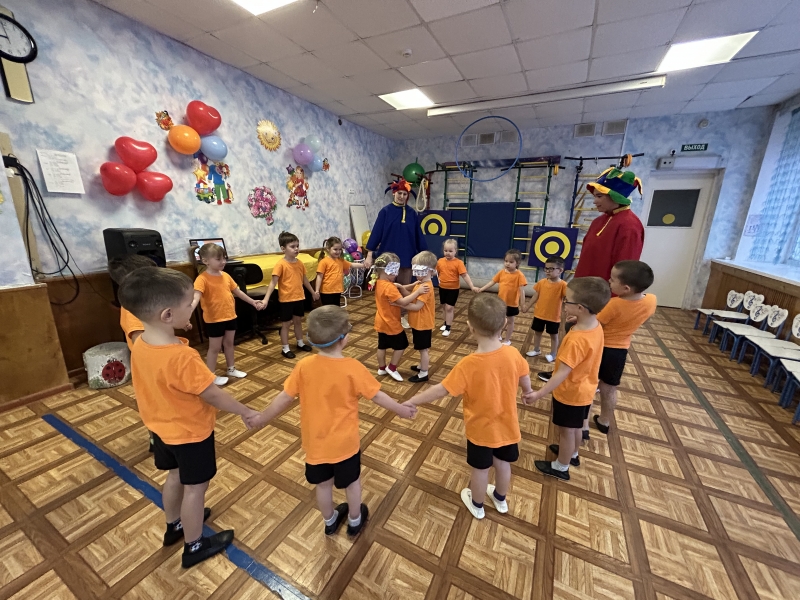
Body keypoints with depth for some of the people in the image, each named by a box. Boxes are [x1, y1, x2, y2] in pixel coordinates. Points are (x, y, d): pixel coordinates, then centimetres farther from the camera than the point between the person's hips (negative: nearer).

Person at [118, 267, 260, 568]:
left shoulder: (140, 345, -11)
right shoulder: (182, 357, -36)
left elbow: (157, 385, 3)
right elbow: (213, 396, -26)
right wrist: (246, 412, -13)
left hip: (163, 427, 8)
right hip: (191, 432, -7)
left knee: (176, 477, 29)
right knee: (195, 488, 15)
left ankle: (174, 525, 53)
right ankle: (194, 546, 36)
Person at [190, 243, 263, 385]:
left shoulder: (226, 276, 4)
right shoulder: (202, 279, -18)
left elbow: (237, 292, 16)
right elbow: (195, 298, -31)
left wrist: (252, 302, 23)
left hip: (230, 316, 7)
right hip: (214, 319, -6)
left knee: (229, 344, 20)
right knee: (215, 347, 6)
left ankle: (231, 369, 36)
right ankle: (211, 376, 23)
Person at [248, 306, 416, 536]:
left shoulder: (304, 366, -17)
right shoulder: (353, 368, -24)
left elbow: (285, 398, -8)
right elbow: (377, 396, -15)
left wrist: (262, 418, 9)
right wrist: (402, 409, 1)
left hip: (315, 442, 3)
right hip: (345, 441, -2)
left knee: (323, 484, 26)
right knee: (352, 482, 24)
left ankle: (329, 521, 50)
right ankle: (355, 521, 46)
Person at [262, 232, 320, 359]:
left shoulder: (300, 263, 2)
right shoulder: (281, 264, -16)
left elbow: (305, 280, 16)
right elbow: (273, 283, -18)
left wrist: (313, 292, 24)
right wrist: (266, 298, -25)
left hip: (299, 298, 6)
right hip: (286, 299, -6)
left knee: (298, 321, 19)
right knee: (286, 324, 7)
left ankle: (300, 343, 36)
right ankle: (285, 349, 19)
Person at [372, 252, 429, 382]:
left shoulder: (379, 283, 2)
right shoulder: (389, 287, -28)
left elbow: (396, 299, 6)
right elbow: (403, 301, -31)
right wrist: (417, 291, -29)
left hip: (382, 322, 9)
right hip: (391, 323, -9)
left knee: (382, 346, 20)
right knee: (401, 345, 10)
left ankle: (382, 368, 35)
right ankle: (392, 368, 19)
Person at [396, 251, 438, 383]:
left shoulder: (426, 287, -26)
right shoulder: (419, 284, 5)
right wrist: (401, 287, -12)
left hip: (423, 324, -9)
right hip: (418, 322, 9)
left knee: (423, 349, 5)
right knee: (422, 348, 24)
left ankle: (423, 374, 18)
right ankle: (422, 365, 41)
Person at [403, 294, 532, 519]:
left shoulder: (469, 364, -32)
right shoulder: (513, 354, -19)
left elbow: (441, 390, -27)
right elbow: (525, 380, -1)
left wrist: (412, 401, -15)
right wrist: (528, 392, 22)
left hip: (481, 428, -4)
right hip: (506, 425, 4)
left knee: (480, 468, 20)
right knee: (503, 463, 27)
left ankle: (477, 505, 47)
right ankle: (501, 499, 54)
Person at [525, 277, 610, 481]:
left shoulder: (576, 340, -36)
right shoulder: (595, 326, -9)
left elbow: (562, 373, -37)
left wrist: (539, 393, -36)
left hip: (570, 393, -8)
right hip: (584, 389, 8)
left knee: (566, 430, 14)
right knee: (575, 427, 29)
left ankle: (560, 467, 36)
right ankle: (572, 454, 53)